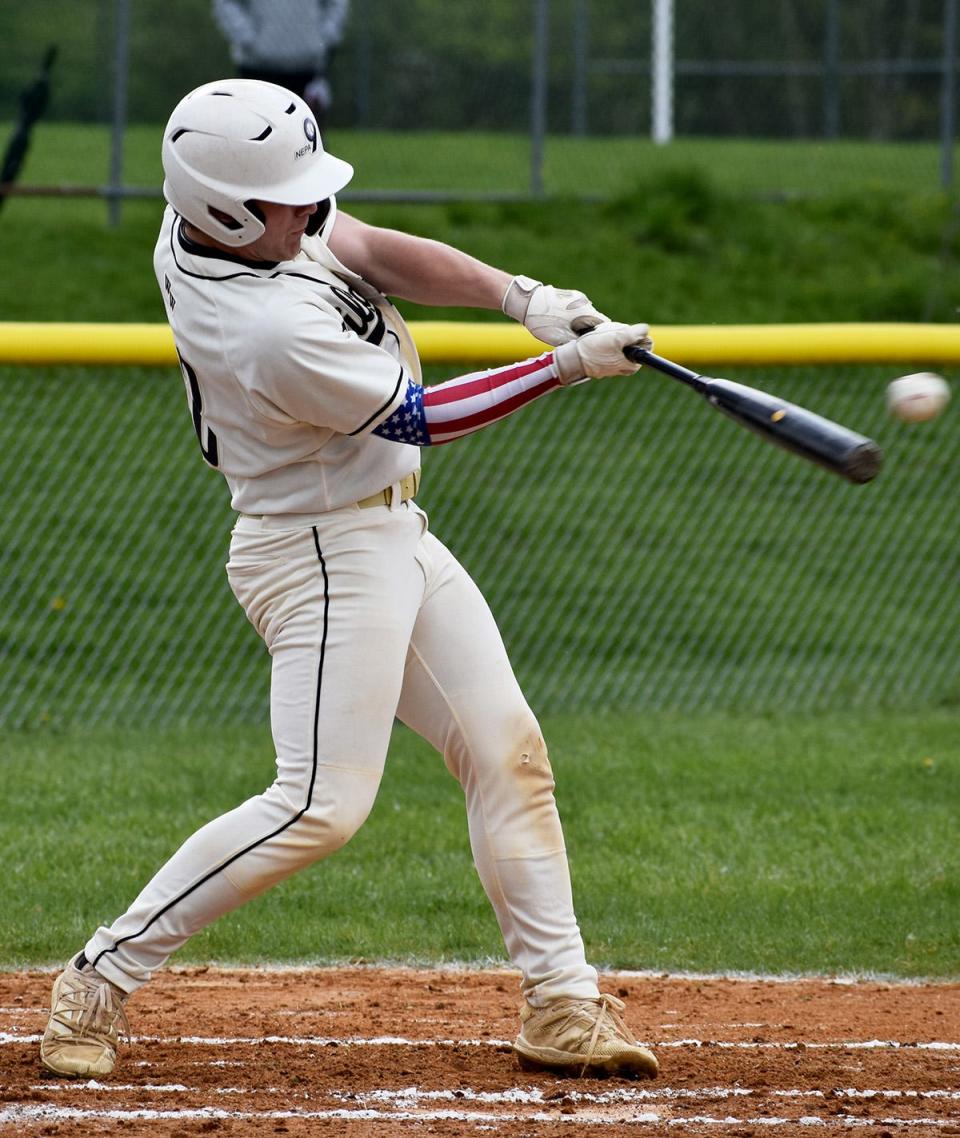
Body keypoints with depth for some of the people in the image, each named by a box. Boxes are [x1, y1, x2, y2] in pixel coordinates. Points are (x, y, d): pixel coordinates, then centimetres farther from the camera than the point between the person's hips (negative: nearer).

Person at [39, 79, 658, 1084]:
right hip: (324, 556, -10)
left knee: (506, 752, 7)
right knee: (323, 805, -15)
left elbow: (374, 249, 1)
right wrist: (568, 366, -12)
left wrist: (518, 294, -12)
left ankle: (561, 1003, 9)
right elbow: (422, 418, -18)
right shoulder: (273, 333, -30)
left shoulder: (200, 226, -6)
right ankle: (102, 978, -6)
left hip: (396, 539, 10)